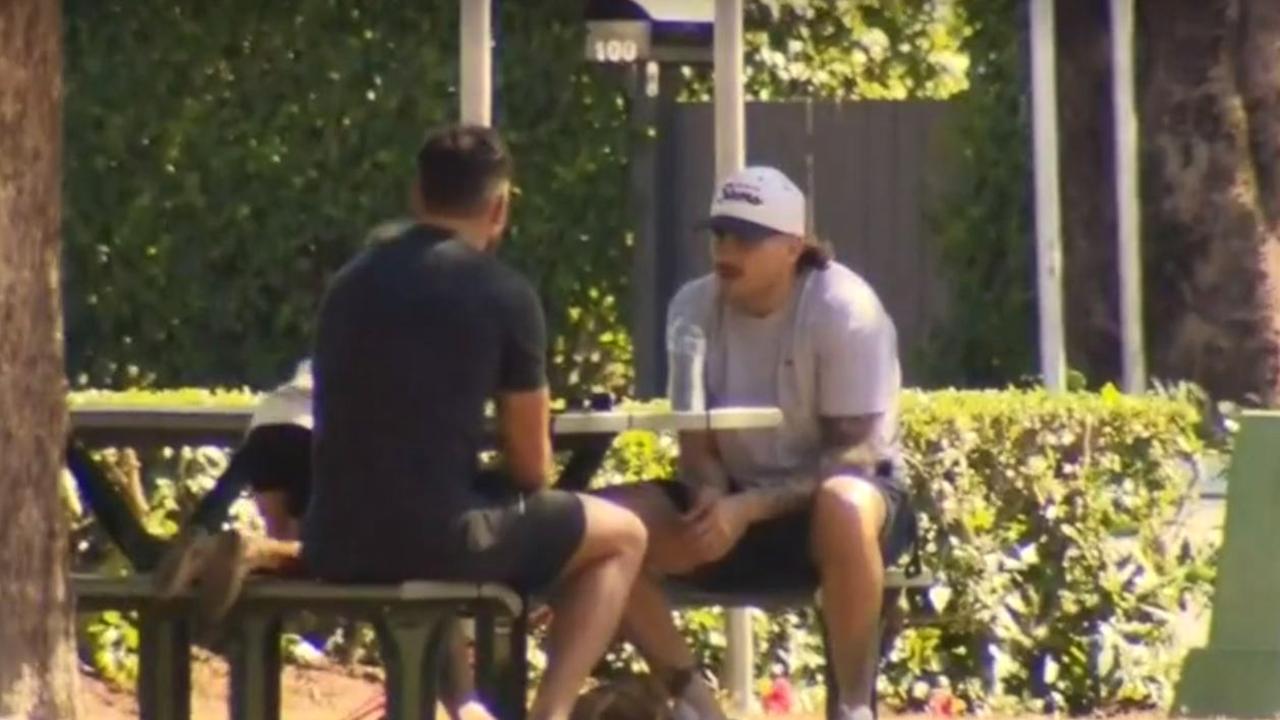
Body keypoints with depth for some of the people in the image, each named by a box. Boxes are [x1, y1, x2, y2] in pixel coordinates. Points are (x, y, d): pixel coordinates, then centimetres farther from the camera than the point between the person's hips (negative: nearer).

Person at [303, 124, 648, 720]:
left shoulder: (351, 281, 13)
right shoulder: (503, 294, -3)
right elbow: (532, 470, 2)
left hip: (333, 547, 6)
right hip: (434, 538, -6)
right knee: (621, 537, 17)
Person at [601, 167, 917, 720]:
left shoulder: (844, 310, -17)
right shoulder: (693, 309, -3)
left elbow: (854, 455, -19)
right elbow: (696, 443, 1)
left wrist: (748, 509, -31)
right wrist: (713, 500, -23)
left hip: (833, 495, -5)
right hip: (736, 504, 5)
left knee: (843, 510, -42)